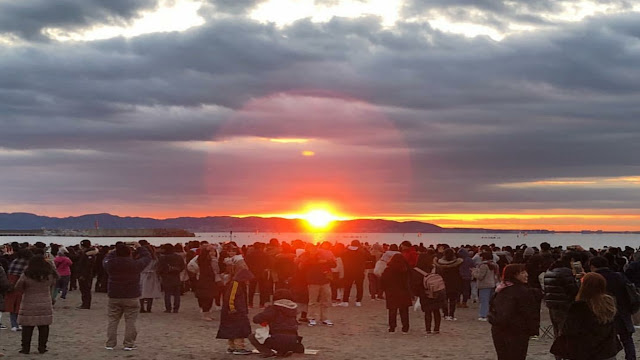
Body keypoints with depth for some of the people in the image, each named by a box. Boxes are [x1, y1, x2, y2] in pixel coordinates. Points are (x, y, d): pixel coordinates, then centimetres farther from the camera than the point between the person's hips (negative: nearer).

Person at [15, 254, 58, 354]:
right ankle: (42, 347, 10)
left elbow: (18, 287, -6)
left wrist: (24, 291, 11)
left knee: (27, 327, 6)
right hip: (45, 304, 2)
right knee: (43, 327, 9)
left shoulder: (26, 275, -11)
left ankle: (25, 348, 8)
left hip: (29, 306, -2)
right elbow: (52, 285, 11)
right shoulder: (50, 275, -3)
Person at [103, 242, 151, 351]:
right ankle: (129, 344, 2)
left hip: (114, 297, 3)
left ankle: (110, 344, 12)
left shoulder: (110, 264, -4)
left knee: (113, 321, 10)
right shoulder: (135, 264, -10)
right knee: (130, 321, 2)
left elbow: (106, 259, 19)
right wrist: (139, 248, 18)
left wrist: (116, 251, 24)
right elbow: (147, 257, 5)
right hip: (131, 297, -3)